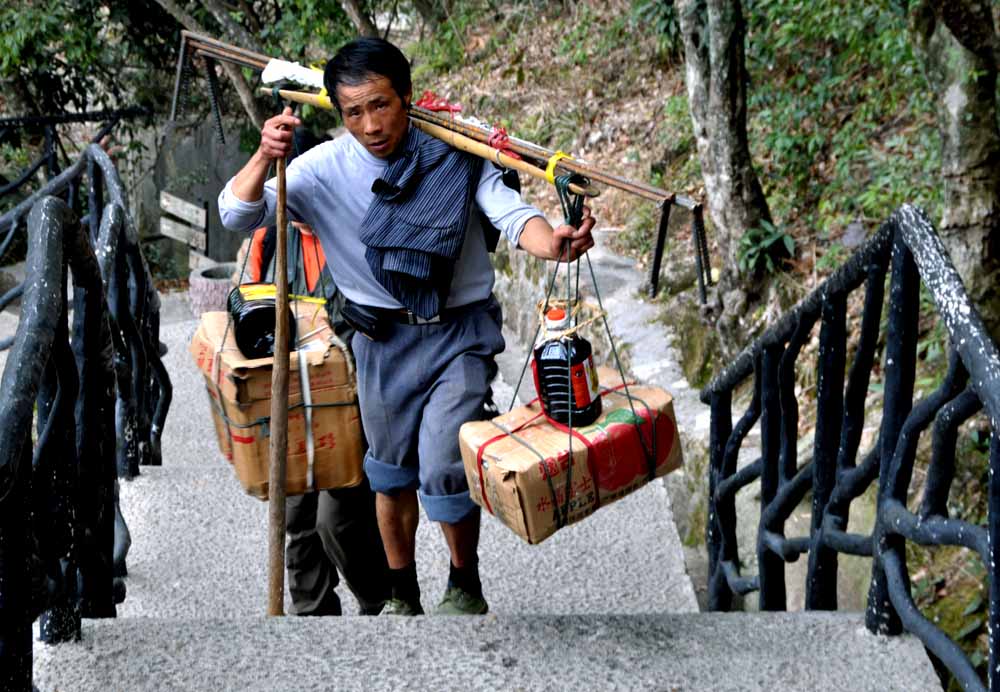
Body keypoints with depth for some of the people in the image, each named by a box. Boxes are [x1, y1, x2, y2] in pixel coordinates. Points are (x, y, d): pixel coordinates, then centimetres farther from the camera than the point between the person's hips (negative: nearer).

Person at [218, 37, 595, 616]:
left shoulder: (453, 155, -9)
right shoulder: (325, 168, -7)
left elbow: (509, 210, -20)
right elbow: (237, 216, -12)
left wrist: (552, 241, -43)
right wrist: (264, 158, -32)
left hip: (460, 334, -2)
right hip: (384, 340, 3)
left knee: (443, 469, -9)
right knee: (392, 472, 15)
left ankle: (466, 589, 18)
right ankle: (402, 596, 36)